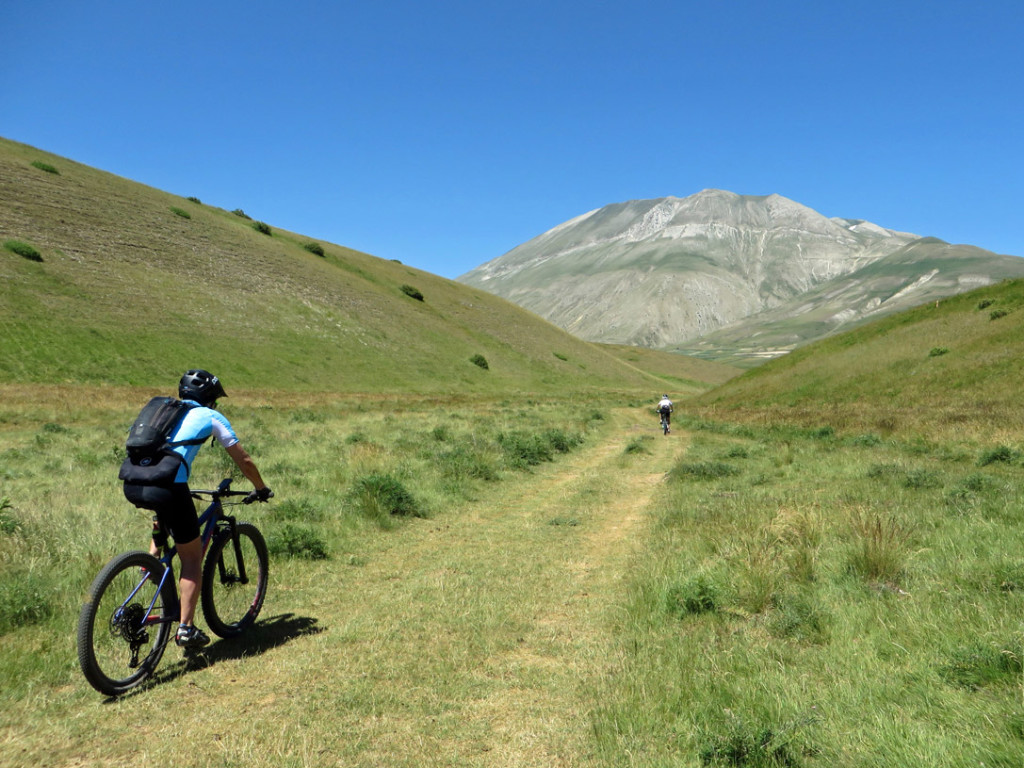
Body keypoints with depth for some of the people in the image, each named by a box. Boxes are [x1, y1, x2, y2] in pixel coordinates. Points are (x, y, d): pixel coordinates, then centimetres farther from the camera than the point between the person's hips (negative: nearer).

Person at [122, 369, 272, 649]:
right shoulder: (211, 417, 14)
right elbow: (244, 461, 16)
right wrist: (261, 489, 33)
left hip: (131, 485, 6)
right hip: (167, 486, -6)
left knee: (163, 514, 41)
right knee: (192, 557, 11)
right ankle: (186, 629, 10)